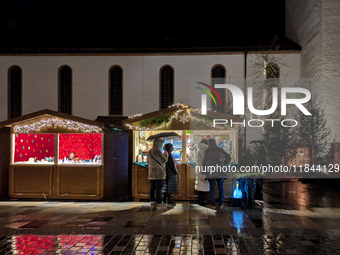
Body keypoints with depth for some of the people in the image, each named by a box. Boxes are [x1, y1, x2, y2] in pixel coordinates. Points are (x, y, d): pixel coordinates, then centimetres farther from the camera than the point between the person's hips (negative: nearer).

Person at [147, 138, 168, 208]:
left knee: (152, 188, 8)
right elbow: (164, 160, -11)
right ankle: (159, 203, -3)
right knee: (159, 188, -5)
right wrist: (166, 154, 5)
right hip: (158, 173, -8)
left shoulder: (149, 152, 12)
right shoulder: (157, 151, -15)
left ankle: (152, 202, 11)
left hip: (151, 173, 8)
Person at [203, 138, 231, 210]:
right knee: (221, 187, 12)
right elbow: (228, 157, 13)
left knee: (212, 188, 4)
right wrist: (223, 164, 15)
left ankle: (212, 204, 9)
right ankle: (221, 204, 15)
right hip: (221, 172, 4)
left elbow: (205, 162, -9)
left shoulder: (208, 151, -6)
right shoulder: (221, 150, 10)